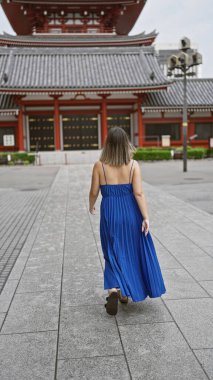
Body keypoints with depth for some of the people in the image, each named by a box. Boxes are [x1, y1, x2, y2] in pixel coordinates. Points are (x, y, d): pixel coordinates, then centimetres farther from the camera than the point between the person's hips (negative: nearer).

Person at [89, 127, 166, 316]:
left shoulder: (99, 165, -6)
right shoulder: (133, 165, -7)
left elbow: (94, 192, 0)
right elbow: (139, 193, -13)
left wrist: (91, 206, 19)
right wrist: (146, 217, -11)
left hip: (109, 213, 0)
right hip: (130, 212, 1)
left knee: (113, 253, 11)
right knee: (131, 251, 18)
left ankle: (114, 289, -10)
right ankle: (125, 293, 29)